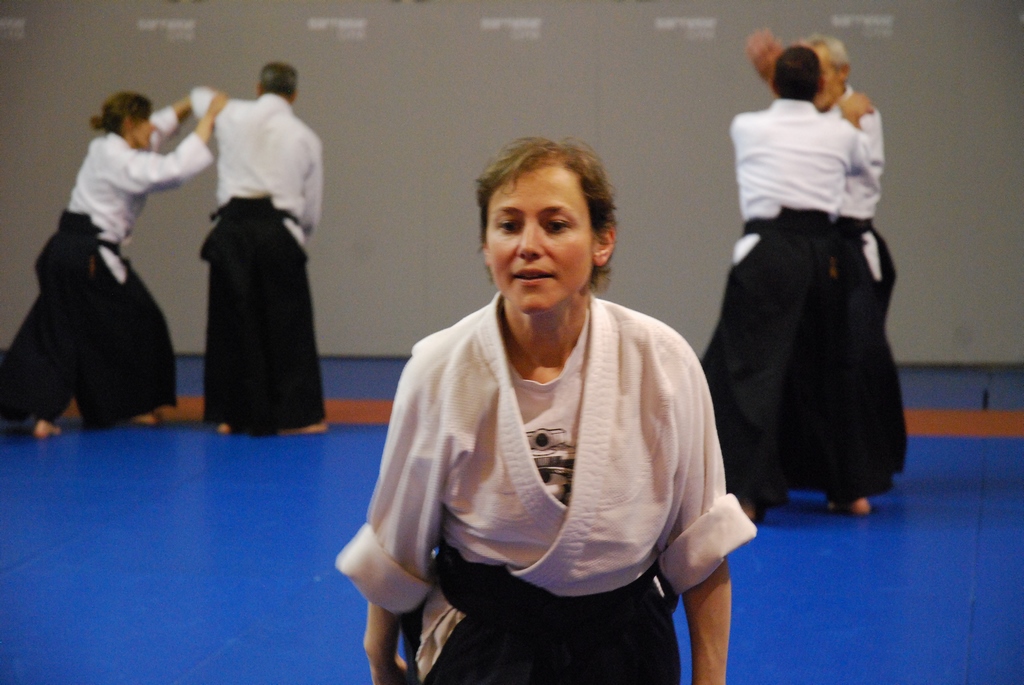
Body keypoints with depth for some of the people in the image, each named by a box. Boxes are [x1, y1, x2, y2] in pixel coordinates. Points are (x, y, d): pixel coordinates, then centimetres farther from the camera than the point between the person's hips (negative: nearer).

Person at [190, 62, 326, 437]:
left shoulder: (232, 115, 7)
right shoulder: (305, 137, 8)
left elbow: (200, 97, 32)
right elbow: (312, 208, 11)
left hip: (232, 228, 1)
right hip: (278, 231, -1)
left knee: (231, 321, 9)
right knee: (287, 324, 6)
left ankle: (231, 413, 15)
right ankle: (295, 414, 9)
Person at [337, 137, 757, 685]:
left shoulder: (663, 363, -11)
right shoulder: (438, 371, -13)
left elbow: (702, 543, 0)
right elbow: (394, 547, 2)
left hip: (623, 637, 0)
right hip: (483, 636, 0)